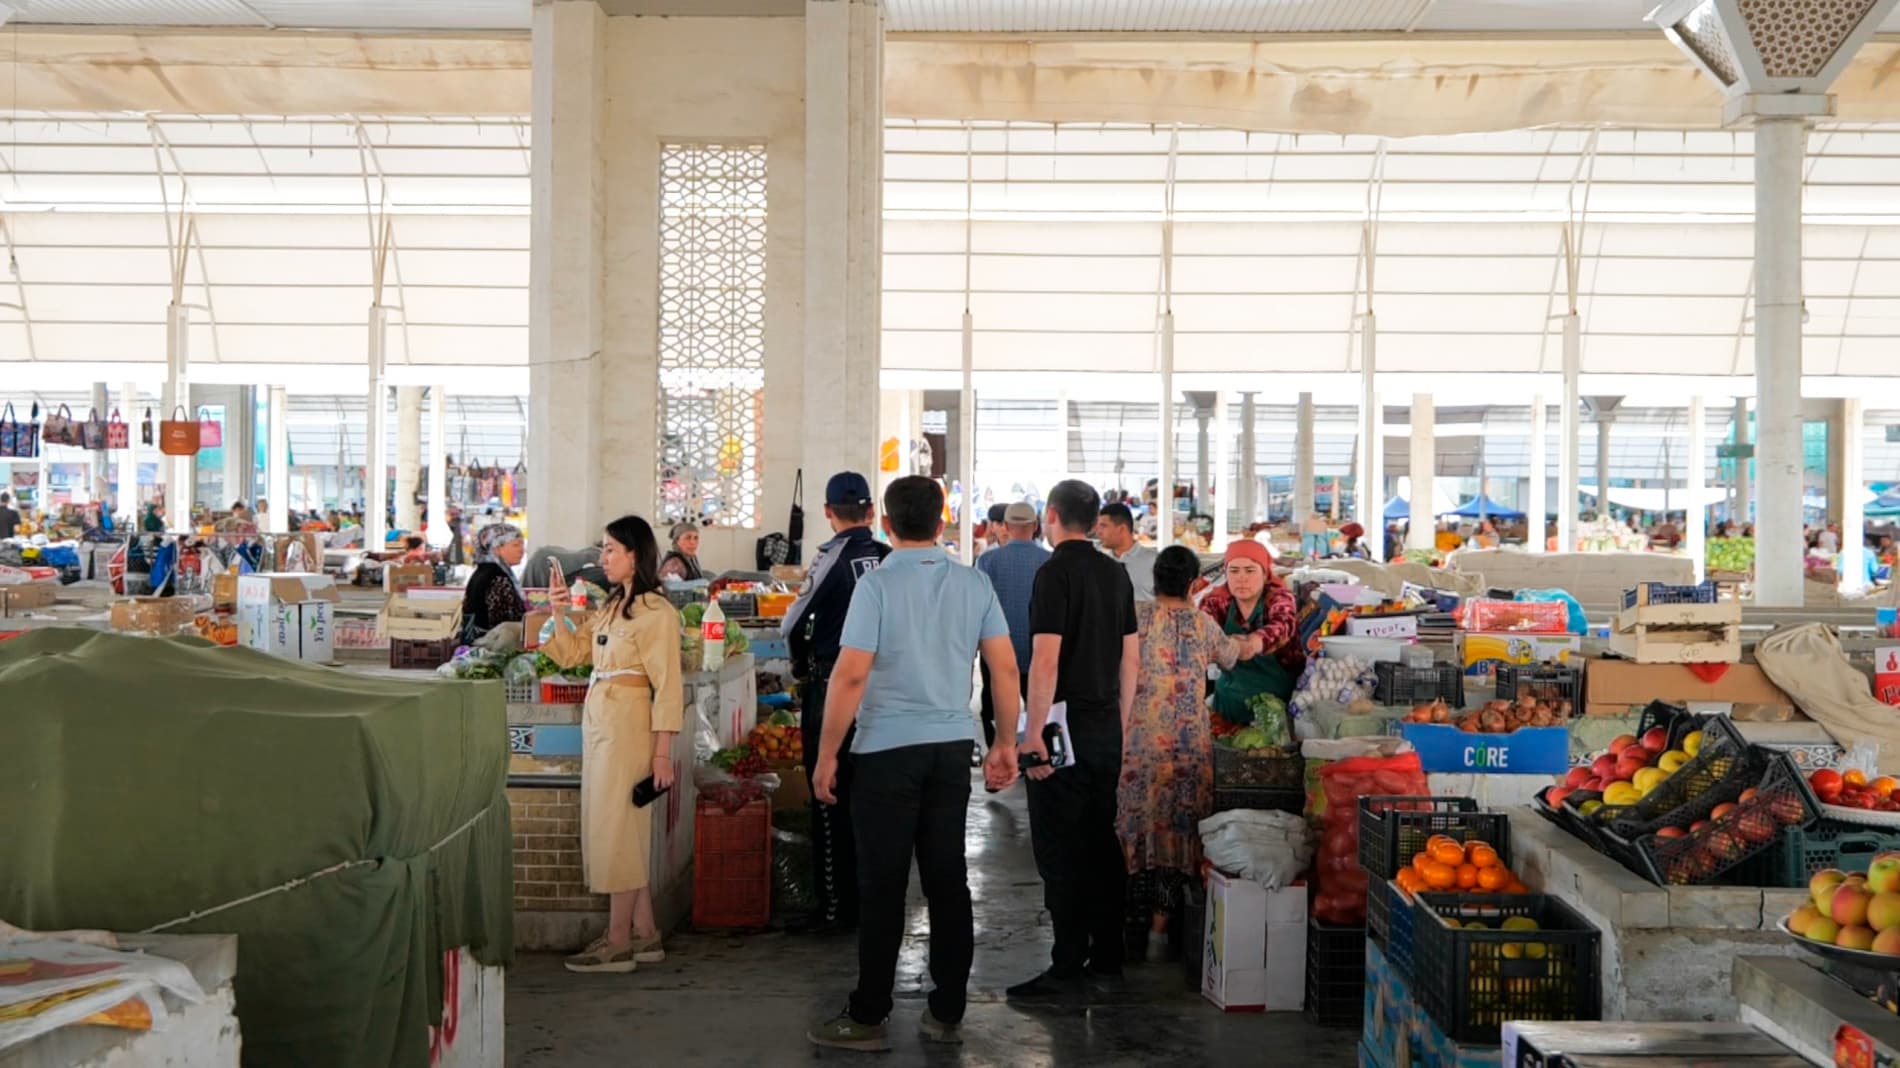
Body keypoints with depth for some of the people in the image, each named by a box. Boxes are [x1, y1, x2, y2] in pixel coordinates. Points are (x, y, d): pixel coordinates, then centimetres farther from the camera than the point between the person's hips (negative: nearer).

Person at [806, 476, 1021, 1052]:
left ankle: (868, 1018, 9)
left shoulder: (877, 584, -9)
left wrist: (826, 757, -7)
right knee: (948, 878, 10)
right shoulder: (974, 583, 4)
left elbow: (850, 675, -14)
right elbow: (1006, 668, 4)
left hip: (889, 748, -4)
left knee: (883, 884, 2)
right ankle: (947, 1012, 16)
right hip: (952, 746, 4)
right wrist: (1005, 743, 13)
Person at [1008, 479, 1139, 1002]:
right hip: (1107, 728, 8)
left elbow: (1045, 660, -20)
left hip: (1065, 728, -8)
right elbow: (1131, 658, 14)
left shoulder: (1056, 572, -13)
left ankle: (1067, 969, 1)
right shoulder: (1115, 573, 10)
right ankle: (1107, 959, 20)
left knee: (1059, 851, -2)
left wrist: (1033, 733, -18)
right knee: (1101, 844, 13)